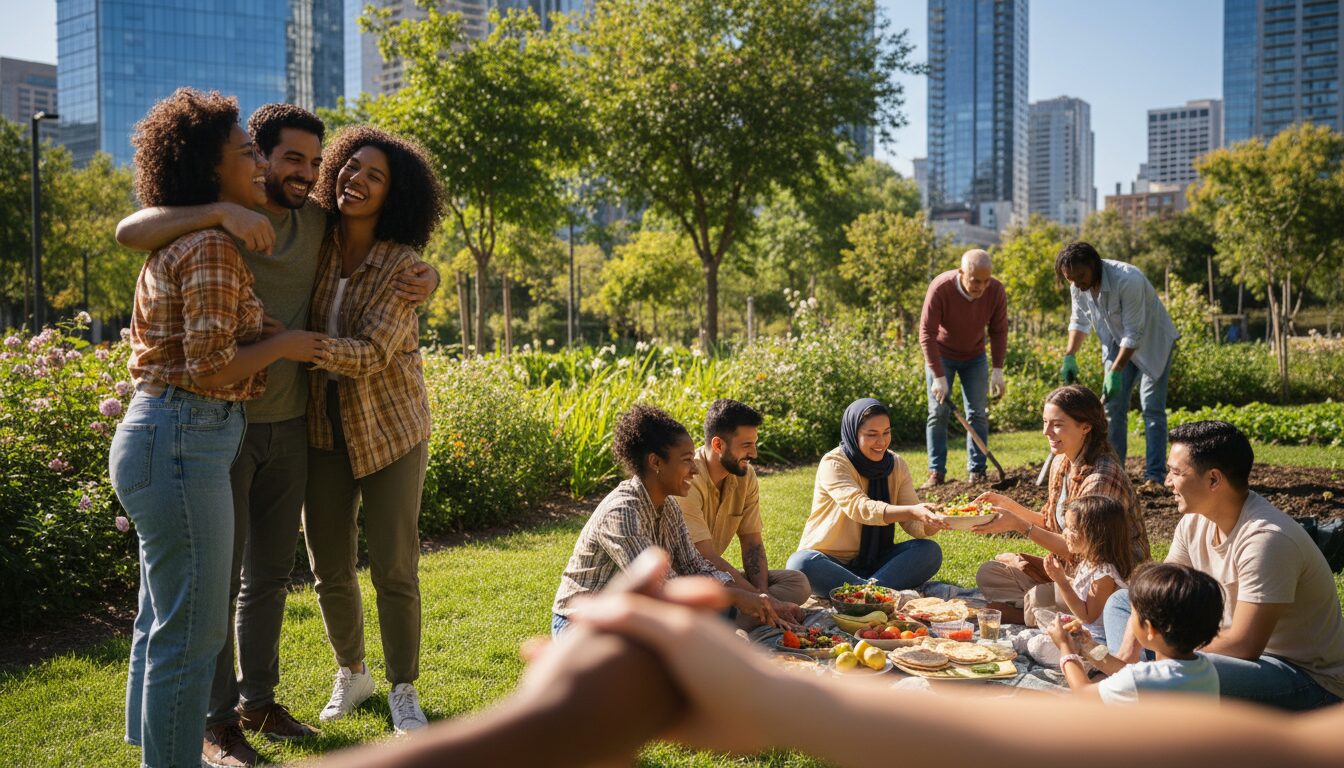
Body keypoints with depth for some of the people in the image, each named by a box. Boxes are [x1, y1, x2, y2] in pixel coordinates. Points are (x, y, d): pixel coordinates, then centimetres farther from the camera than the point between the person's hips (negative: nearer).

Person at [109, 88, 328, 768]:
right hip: (182, 442, -11)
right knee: (193, 631, -3)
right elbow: (210, 367, -21)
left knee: (164, 622, 19)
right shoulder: (211, 249, -15)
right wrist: (282, 344, -5)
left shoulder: (176, 244, 16)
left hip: (157, 437, 11)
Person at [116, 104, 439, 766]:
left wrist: (425, 278, -9)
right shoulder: (217, 220, -9)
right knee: (219, 578, 2)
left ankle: (258, 700, 30)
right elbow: (129, 232, -24)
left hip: (288, 423, 5)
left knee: (270, 575, 15)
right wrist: (222, 211, -35)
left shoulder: (317, 222, 5)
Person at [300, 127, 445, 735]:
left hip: (391, 432, -3)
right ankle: (350, 674, 34)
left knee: (394, 571, 1)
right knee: (330, 571, 10)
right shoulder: (315, 243, -5)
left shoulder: (403, 266, -15)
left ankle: (404, 692, 20)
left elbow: (371, 354, -24)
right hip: (323, 430, 3)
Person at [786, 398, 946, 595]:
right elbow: (859, 508, -31)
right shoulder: (833, 464, -15)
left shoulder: (896, 465, 1)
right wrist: (911, 511, -45)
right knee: (801, 563, -36)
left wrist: (931, 523, -30)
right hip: (830, 561, -4)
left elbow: (913, 525, -6)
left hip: (875, 561, 5)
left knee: (930, 551, -18)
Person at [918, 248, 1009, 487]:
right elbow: (927, 334, -28)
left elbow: (999, 331, -9)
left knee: (978, 414, -2)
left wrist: (997, 370, -16)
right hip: (940, 354, -3)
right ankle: (936, 472, -2)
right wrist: (939, 377, -31)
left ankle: (977, 472, 4)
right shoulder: (940, 288, -30)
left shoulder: (996, 291, -21)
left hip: (974, 356, 3)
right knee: (938, 412, -6)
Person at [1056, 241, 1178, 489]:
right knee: (1113, 406, 2)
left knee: (1152, 408, -9)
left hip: (1152, 341, -6)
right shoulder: (1078, 286, -14)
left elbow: (1134, 334, -31)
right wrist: (1069, 356, -11)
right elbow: (1079, 321, 2)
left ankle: (1154, 476, -8)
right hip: (1118, 344, 6)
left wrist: (1115, 371, -33)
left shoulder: (1128, 280, -35)